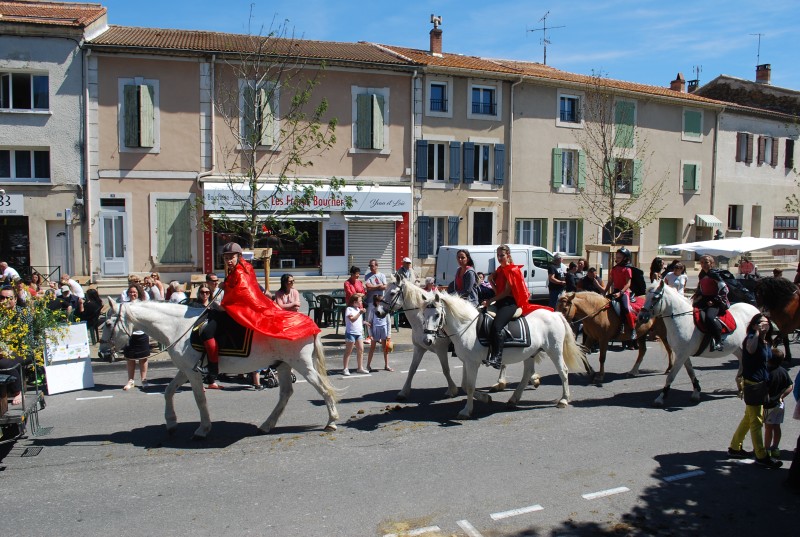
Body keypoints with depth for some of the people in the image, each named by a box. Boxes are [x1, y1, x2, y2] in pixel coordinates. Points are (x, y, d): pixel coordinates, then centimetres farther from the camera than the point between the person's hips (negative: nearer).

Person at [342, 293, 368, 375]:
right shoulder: (349, 309, -10)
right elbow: (352, 319, -24)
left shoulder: (358, 309, 16)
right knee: (348, 351, -2)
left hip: (359, 332, 8)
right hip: (351, 332, -8)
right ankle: (345, 369, 3)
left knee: (360, 350, 6)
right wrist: (360, 313, -26)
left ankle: (360, 368, 13)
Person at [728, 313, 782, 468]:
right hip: (752, 384, -9)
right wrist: (757, 332, -30)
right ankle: (761, 456, 5)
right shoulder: (751, 338, -14)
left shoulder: (767, 342, 11)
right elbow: (751, 349, -39)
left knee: (749, 418, 16)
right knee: (756, 420, -2)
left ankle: (734, 447, 27)